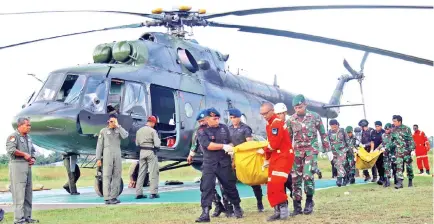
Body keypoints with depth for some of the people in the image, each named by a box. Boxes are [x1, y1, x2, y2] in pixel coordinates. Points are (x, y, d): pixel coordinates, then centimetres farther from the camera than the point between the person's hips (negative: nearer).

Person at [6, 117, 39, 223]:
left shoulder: (28, 138, 19)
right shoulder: (13, 136, -7)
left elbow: (32, 151, 27)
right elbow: (11, 150, -23)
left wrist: (33, 158, 7)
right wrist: (24, 154, -14)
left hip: (27, 166, 9)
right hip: (17, 166, -9)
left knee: (28, 193, 10)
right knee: (19, 193, -9)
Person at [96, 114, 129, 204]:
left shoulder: (119, 130, 12)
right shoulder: (103, 131, 5)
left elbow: (125, 135, -9)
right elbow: (99, 145, 3)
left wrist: (118, 126, -8)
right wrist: (98, 158, -4)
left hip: (118, 155, 4)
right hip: (107, 155, -4)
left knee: (117, 176, 5)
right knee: (107, 176, -7)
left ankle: (114, 197, 10)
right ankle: (107, 198, -10)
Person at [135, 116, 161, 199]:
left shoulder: (139, 131, 7)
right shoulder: (152, 131, -11)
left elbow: (137, 143, 12)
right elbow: (157, 144, -14)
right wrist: (159, 141, 6)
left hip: (142, 152, 6)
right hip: (151, 152, -6)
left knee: (141, 173, 11)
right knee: (153, 173, 2)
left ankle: (138, 193, 11)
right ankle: (153, 193, -1)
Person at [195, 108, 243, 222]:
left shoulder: (224, 128, 7)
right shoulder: (202, 131, -5)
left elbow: (230, 143, 15)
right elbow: (208, 145, -17)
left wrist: (232, 155, 2)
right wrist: (223, 146, -18)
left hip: (224, 162, 3)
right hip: (209, 164, -2)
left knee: (230, 186, 9)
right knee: (207, 187, -9)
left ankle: (237, 207, 27)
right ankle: (205, 213, -8)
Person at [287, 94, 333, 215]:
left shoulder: (315, 116, -4)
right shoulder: (291, 119, 1)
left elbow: (323, 134, 3)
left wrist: (328, 150, 4)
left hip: (311, 150, -3)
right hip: (297, 150, 3)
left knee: (307, 175, -17)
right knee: (295, 177, -1)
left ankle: (309, 201, 5)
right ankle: (297, 206, 7)